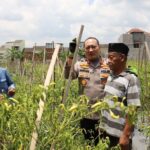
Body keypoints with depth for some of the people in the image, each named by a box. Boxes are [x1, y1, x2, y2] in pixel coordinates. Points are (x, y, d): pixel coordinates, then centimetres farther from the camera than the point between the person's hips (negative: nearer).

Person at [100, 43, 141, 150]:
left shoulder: (131, 79, -17)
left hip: (119, 135, -6)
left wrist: (126, 135, -19)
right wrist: (102, 127, 12)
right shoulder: (110, 76, 4)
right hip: (106, 131, 6)